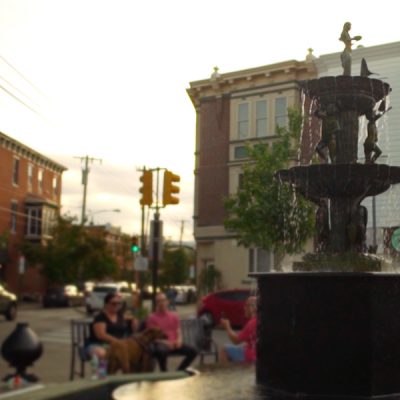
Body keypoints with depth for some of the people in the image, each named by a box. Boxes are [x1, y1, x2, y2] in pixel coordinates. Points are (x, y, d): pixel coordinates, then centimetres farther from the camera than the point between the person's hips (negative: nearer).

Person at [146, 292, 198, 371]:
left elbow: (178, 332, 14)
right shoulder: (152, 317, 0)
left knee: (193, 351, -17)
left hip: (174, 344, 5)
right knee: (162, 351, -41)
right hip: (161, 344, -5)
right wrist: (165, 342, -19)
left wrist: (179, 341, -8)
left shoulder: (174, 315, 15)